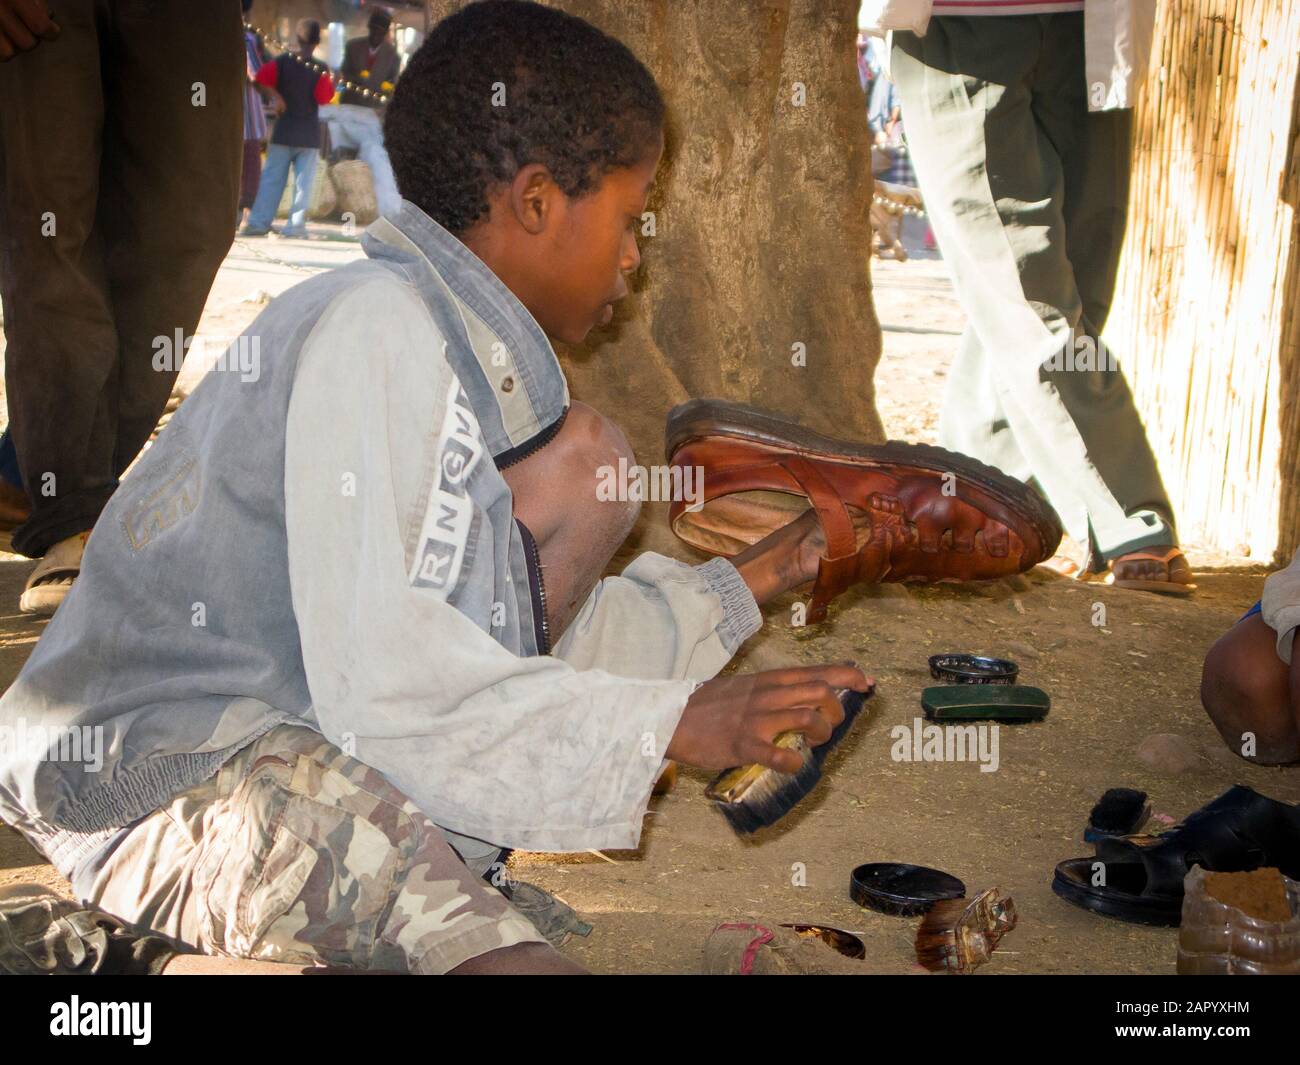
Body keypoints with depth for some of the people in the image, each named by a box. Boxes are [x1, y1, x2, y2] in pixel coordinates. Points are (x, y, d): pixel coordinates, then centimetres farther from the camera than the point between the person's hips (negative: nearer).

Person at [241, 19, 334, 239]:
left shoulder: (282, 62, -1)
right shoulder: (320, 69, -5)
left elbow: (261, 79, -14)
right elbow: (324, 98, -10)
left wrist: (274, 96, -3)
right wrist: (331, 82, 6)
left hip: (283, 131, 1)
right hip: (309, 134, -1)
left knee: (271, 178, 4)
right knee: (303, 181, 1)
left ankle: (258, 223, 0)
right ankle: (296, 225, -3)